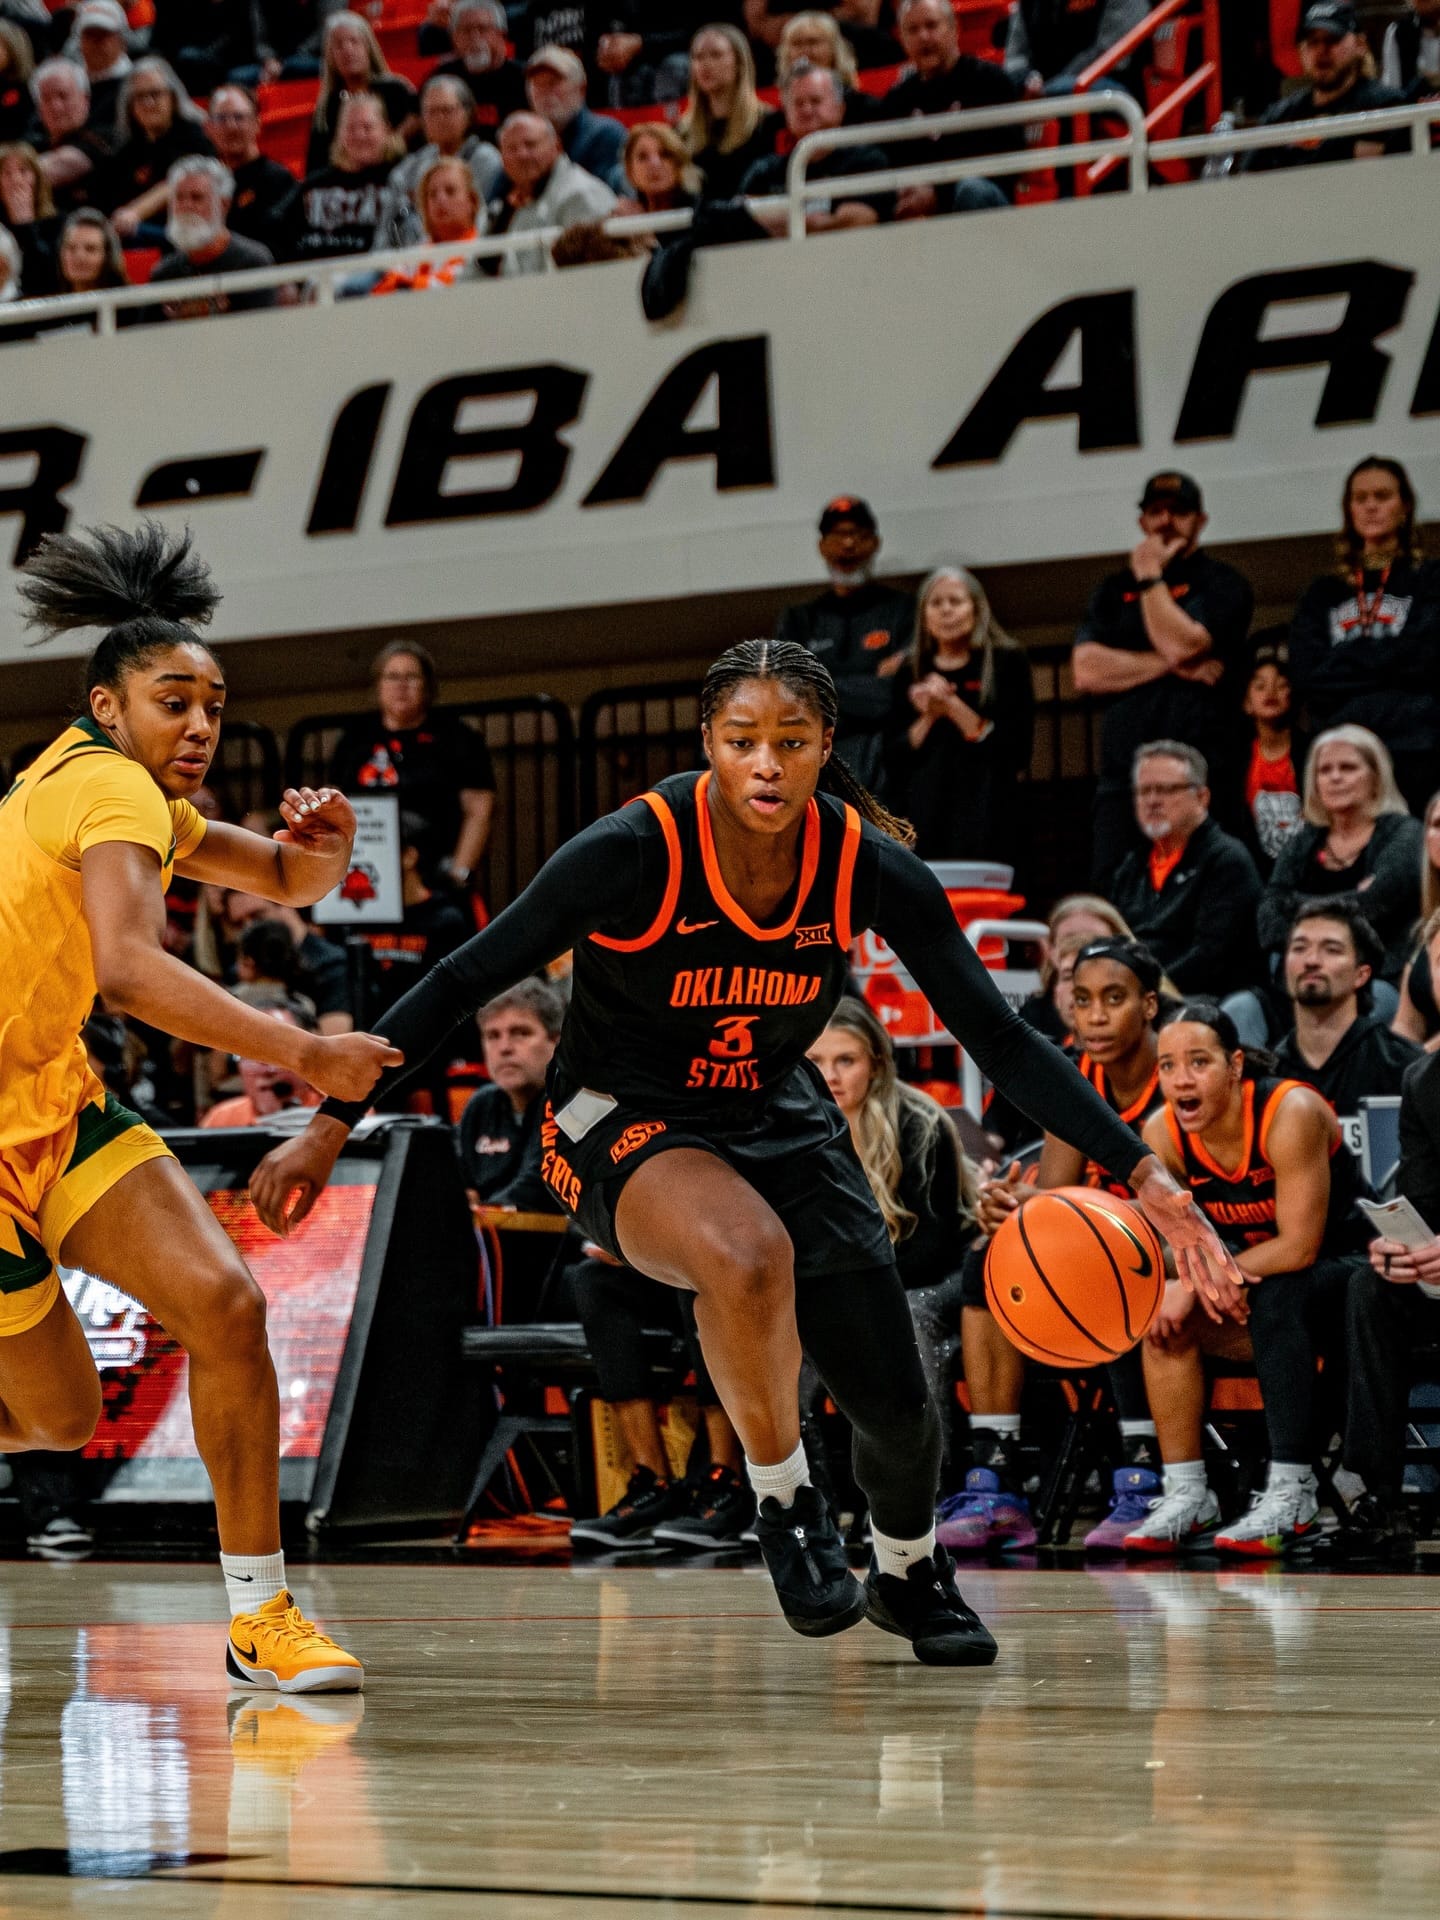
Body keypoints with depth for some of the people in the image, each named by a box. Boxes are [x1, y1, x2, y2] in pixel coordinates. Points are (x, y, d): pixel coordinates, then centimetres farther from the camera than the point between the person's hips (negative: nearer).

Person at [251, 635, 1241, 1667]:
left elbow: (1000, 1037, -9)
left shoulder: (868, 866, -16)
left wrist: (1139, 1168, -16)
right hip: (624, 1120, -4)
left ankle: (909, 1572, 37)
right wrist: (331, 1126, -18)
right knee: (748, 1254, -38)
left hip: (780, 1118, 4)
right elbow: (462, 983, -17)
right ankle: (785, 1502, -13)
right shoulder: (634, 850, -25)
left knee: (897, 1404, 2)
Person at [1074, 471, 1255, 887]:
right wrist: (1172, 665, -4)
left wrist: (1150, 576, 2)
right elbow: (1086, 671, 5)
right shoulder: (1114, 591, 20)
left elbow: (1182, 644, -10)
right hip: (1123, 772, 4)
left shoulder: (1224, 586, 8)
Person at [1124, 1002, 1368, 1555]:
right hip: (1257, 1284, 6)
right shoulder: (1162, 1136, -10)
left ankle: (1293, 1493, -32)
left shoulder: (1290, 1113, -27)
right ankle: (1186, 1493, -11)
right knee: (1161, 1315, -17)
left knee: (1275, 1295, -35)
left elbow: (1299, 1247, -28)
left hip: (1344, 1270, -6)